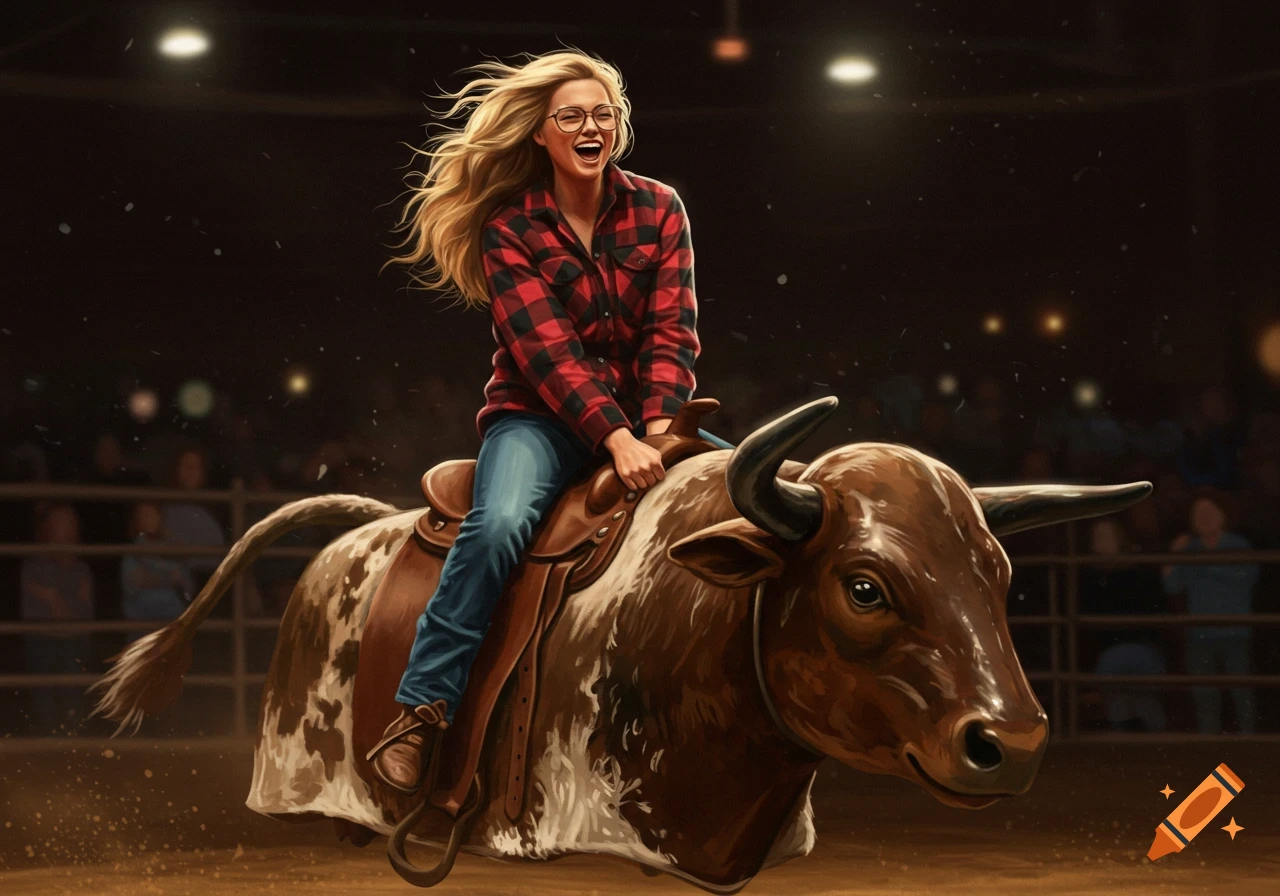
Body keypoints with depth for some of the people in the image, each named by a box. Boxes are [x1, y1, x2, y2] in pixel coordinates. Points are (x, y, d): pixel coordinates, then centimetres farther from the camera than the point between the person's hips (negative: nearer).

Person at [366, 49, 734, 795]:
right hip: (540, 417, -4)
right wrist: (614, 437, -27)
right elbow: (547, 349, -15)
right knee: (499, 524, -33)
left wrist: (659, 425, -20)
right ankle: (422, 712, -28)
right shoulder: (509, 229, -5)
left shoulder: (658, 209, 4)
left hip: (643, 417, 4)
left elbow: (672, 330, -4)